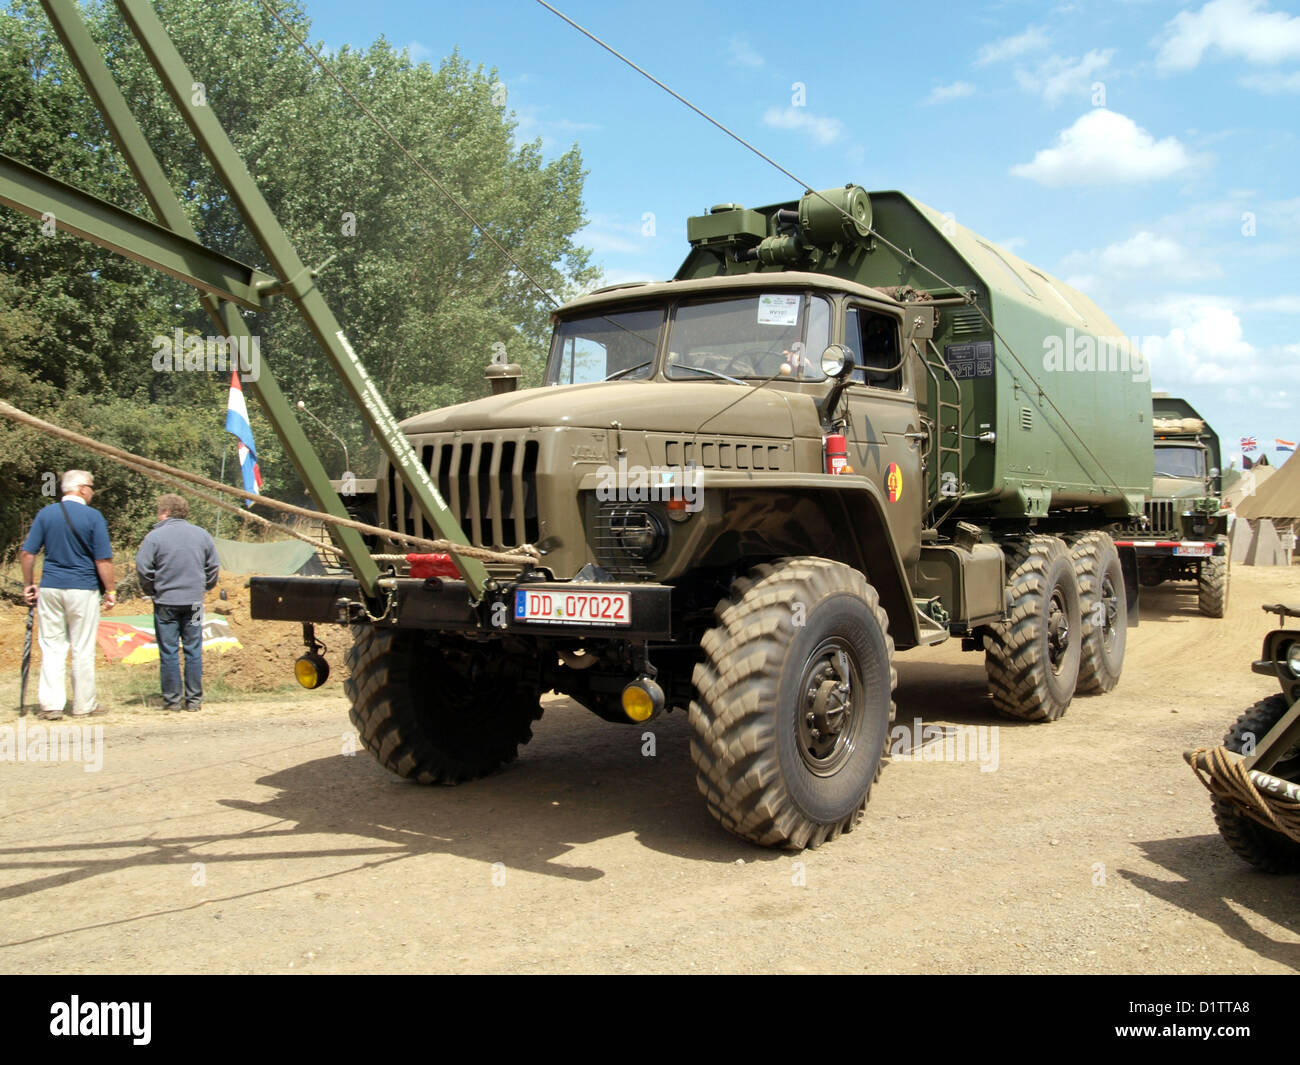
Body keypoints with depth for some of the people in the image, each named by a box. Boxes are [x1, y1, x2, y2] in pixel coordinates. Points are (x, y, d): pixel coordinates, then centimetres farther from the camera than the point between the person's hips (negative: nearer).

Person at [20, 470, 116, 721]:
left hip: (49, 587, 4)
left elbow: (26, 553, 4)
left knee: (52, 646, 9)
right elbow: (103, 560, -9)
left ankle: (51, 704, 6)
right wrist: (111, 590, 0)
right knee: (83, 649, 5)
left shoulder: (46, 513, 5)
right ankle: (83, 704, 12)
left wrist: (28, 585, 14)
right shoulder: (93, 516, -7)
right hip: (83, 589, -3)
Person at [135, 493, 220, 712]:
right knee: (193, 651, 7)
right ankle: (194, 699, 9)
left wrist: (151, 590, 8)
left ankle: (172, 699, 7)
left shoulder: (155, 536, -7)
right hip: (194, 602, 3)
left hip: (166, 602, -3)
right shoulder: (201, 535, 5)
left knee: (168, 652, 4)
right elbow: (213, 567, 10)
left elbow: (142, 567, -7)